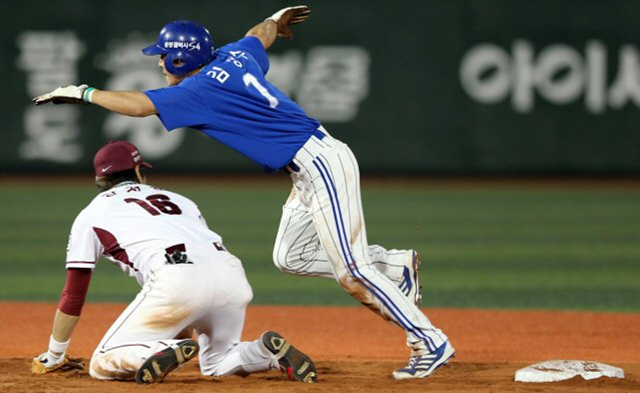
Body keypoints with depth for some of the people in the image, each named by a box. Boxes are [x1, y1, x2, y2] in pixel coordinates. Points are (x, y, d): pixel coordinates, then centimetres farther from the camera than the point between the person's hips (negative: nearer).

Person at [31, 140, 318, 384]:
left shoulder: (90, 216, 24)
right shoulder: (177, 199, 35)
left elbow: (74, 296, 22)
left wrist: (54, 356, 32)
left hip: (176, 279, -5)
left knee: (102, 366, 5)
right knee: (216, 363, 28)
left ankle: (164, 351, -25)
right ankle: (271, 352, -2)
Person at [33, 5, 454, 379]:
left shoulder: (204, 89, -16)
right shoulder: (234, 56, 8)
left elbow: (139, 104, -22)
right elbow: (262, 32, 29)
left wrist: (83, 92, -11)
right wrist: (277, 20, 51)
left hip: (323, 164, -10)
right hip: (309, 168, 10)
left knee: (351, 273, -10)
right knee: (290, 257, 16)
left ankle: (431, 342, -7)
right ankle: (397, 265, 22)